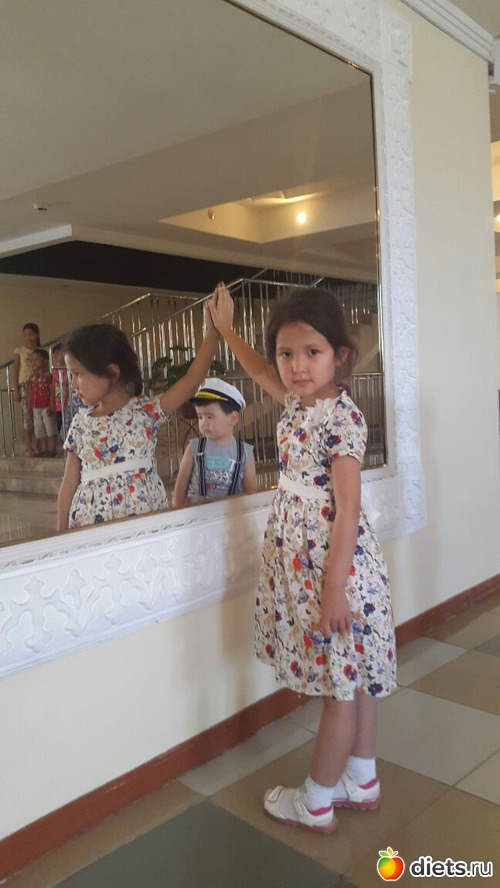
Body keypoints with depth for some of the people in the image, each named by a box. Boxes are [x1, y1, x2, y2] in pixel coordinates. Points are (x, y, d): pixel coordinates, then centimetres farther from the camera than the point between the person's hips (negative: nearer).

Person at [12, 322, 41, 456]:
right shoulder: (19, 351, 4)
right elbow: (15, 371, 3)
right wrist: (15, 390, -3)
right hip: (25, 385, -2)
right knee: (27, 417, -3)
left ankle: (36, 446, 8)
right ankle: (28, 447, 2)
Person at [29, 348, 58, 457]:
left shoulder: (48, 376, -12)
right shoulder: (32, 378, 8)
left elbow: (52, 392, -13)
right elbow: (31, 393, 12)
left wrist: (51, 406, -18)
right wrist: (30, 407, 10)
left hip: (46, 407, -7)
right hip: (36, 408, 7)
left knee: (50, 429, 1)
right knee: (39, 430, 12)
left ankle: (51, 449, 9)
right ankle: (43, 450, 20)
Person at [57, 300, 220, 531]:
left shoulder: (146, 410, -5)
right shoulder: (81, 422, 4)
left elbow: (191, 380, -16)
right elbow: (69, 483, 8)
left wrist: (213, 333, -22)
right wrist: (61, 535, 9)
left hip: (145, 521, -2)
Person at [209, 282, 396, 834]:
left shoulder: (342, 419, -18)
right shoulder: (296, 402, 6)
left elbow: (348, 509, -20)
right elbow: (261, 371, 28)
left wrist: (335, 587, -20)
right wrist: (225, 329, 35)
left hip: (336, 565, -9)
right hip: (299, 562, 9)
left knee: (343, 685, 7)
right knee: (352, 680, 19)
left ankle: (316, 803, 22)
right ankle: (362, 783, 35)